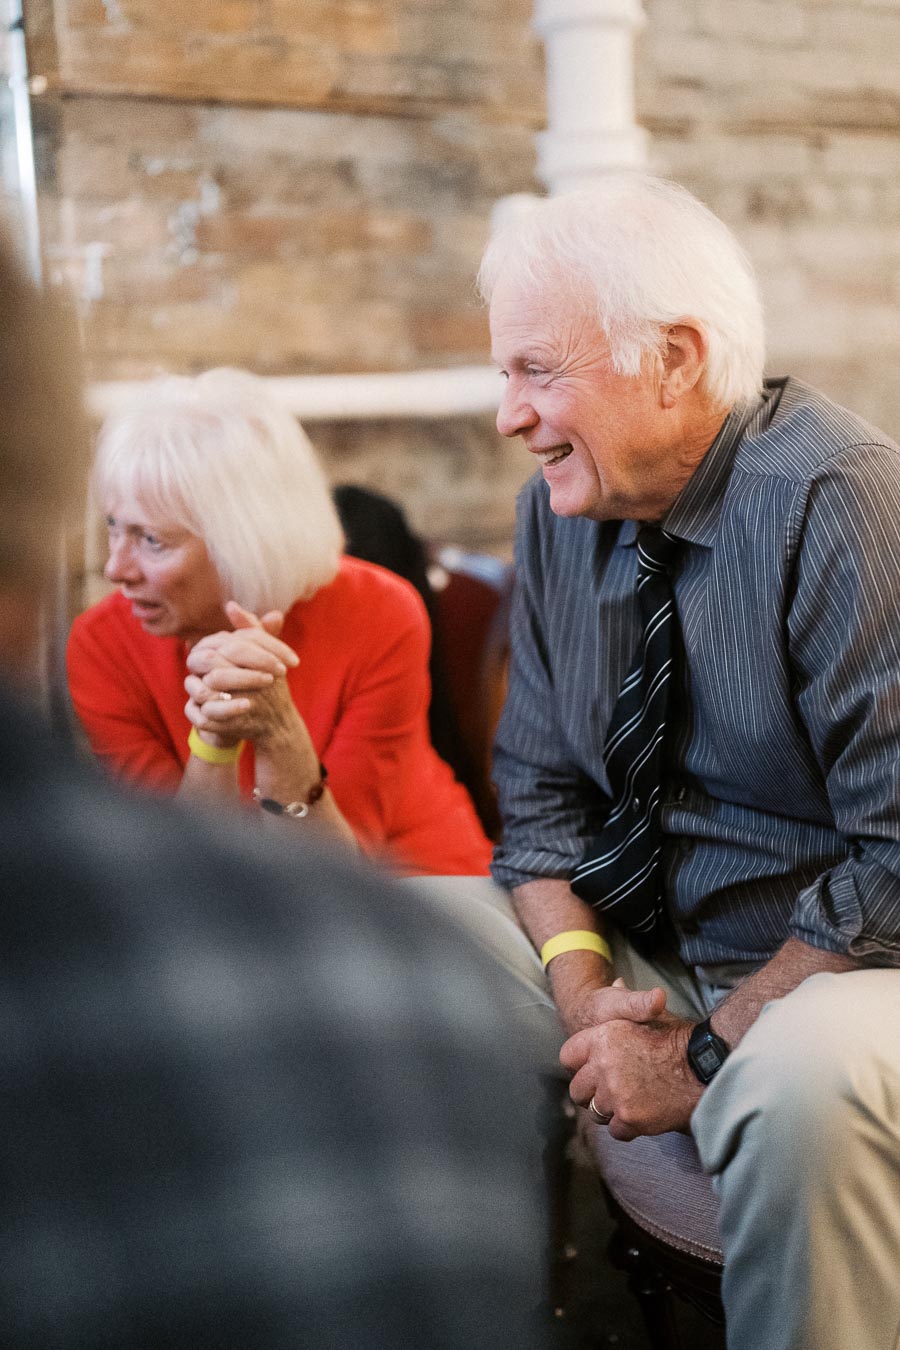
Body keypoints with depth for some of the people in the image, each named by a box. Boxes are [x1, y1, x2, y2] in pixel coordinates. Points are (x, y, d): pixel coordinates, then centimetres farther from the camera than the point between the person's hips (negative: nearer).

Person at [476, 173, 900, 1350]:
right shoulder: (563, 508, 1)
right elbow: (541, 791, 6)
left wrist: (709, 1052, -18)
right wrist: (584, 986, -11)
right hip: (640, 948, 6)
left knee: (805, 1074, -37)